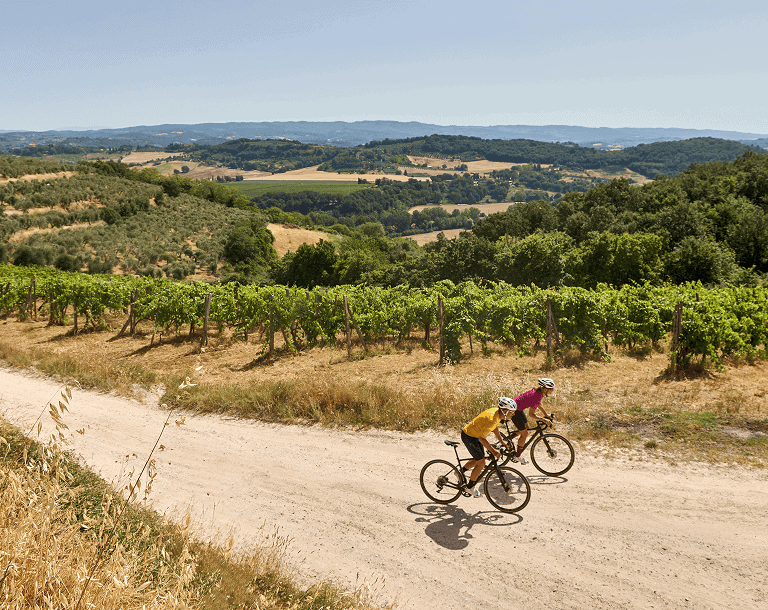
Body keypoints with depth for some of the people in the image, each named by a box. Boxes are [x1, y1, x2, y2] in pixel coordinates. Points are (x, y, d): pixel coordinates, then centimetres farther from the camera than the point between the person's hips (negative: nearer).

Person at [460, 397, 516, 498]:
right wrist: (493, 451, -26)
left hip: (475, 434, 9)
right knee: (481, 463, -5)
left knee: (478, 459, 20)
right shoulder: (492, 419, -34)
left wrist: (502, 441, 10)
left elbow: (494, 427, 13)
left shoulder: (497, 411, -7)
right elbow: (482, 438, -30)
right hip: (469, 436, -9)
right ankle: (470, 487, 13)